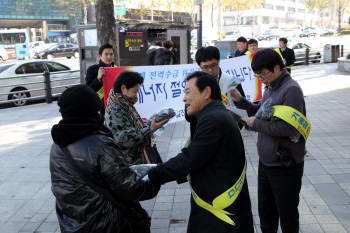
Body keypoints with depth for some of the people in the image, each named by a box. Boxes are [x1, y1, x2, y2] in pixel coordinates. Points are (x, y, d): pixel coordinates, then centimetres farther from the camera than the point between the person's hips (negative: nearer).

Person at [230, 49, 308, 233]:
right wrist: (241, 101, 3)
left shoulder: (291, 90, -20)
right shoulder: (270, 88, 7)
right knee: (265, 211, 22)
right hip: (266, 161, 8)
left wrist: (256, 124, -18)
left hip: (285, 166, -8)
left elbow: (289, 128, -28)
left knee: (287, 215, 9)